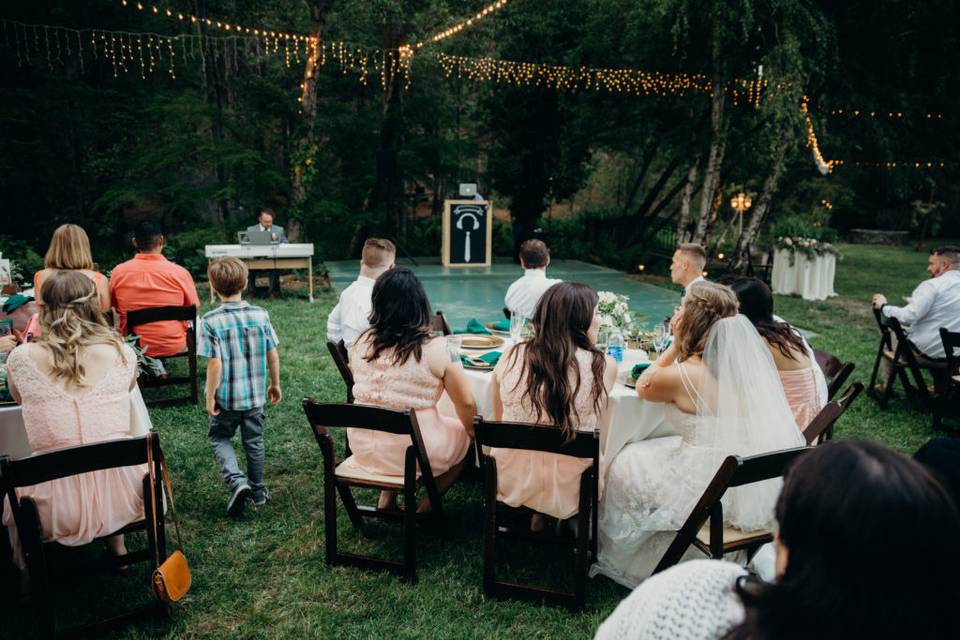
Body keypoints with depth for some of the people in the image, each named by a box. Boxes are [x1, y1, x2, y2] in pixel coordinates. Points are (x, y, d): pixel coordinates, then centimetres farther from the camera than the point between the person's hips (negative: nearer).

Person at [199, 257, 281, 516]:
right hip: (255, 396, 3)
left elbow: (215, 363, -17)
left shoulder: (211, 321, -16)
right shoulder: (260, 315, -7)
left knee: (219, 438, 19)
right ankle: (258, 491, 30)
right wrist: (275, 384, 12)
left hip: (226, 397, -3)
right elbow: (273, 355, -2)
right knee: (254, 442, 18)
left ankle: (236, 481, -1)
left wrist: (210, 397, -6)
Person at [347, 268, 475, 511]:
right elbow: (466, 405, -10)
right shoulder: (437, 349, -18)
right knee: (462, 434, 25)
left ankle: (387, 499, 27)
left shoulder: (361, 343, -6)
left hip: (362, 450, 5)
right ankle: (427, 507, 22)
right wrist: (476, 436, 10)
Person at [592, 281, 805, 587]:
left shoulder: (681, 375, -21)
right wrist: (682, 345, 11)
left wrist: (676, 344, -1)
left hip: (713, 489, -7)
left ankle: (616, 559, 36)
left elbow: (642, 387, 1)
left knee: (623, 467, 15)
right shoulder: (743, 364, -2)